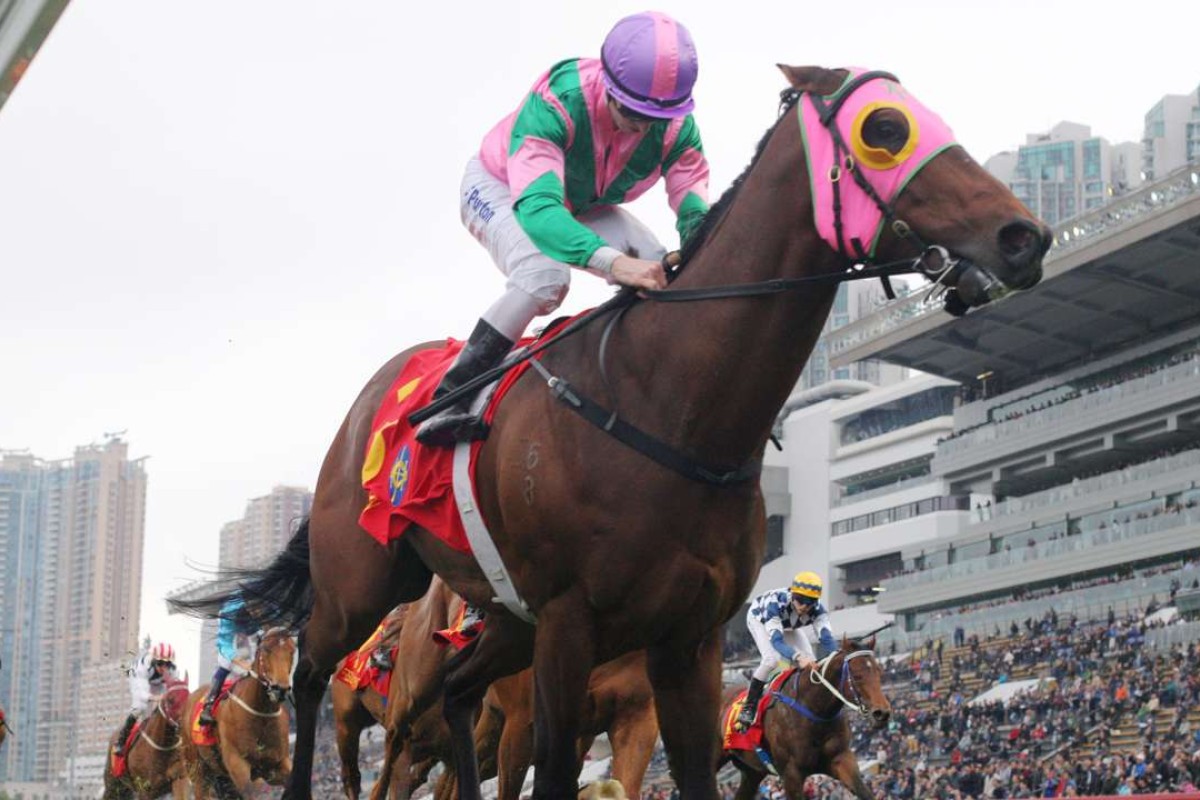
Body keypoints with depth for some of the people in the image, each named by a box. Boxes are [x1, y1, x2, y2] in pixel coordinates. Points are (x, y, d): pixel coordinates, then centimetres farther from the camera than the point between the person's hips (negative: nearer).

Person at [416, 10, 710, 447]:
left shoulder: (678, 128, -25)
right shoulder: (554, 103, -42)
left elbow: (695, 202, -24)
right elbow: (536, 206, -54)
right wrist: (615, 262, -70)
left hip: (584, 208, 6)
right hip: (498, 188, -5)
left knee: (665, 275, -18)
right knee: (545, 277, -35)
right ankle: (450, 398, -27)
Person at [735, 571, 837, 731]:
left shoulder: (817, 610, -34)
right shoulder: (776, 603, -46)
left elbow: (826, 637, -44)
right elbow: (776, 640, -53)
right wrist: (798, 657, -71)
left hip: (789, 626, 5)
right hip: (759, 619, -5)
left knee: (811, 662, -11)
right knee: (771, 658, -28)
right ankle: (748, 707, -17)